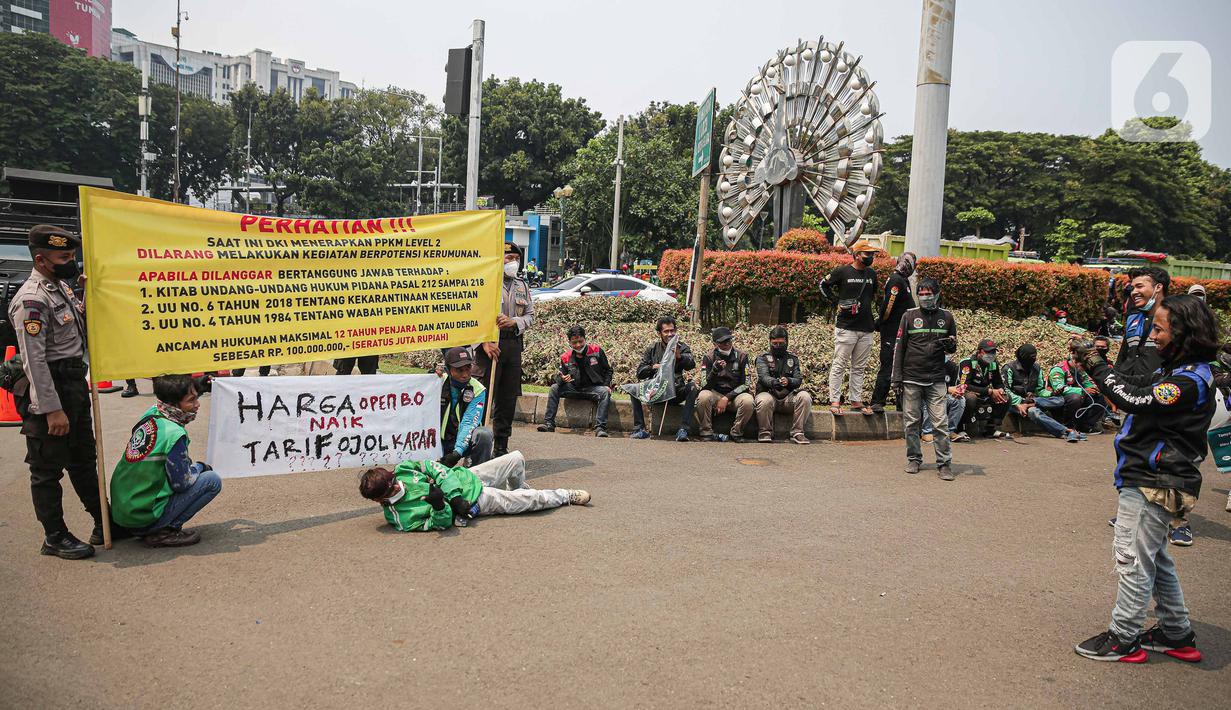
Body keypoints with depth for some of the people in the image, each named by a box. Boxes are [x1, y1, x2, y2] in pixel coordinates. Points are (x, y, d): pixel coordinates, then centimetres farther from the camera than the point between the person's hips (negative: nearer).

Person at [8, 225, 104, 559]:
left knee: (84, 460, 18)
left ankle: (104, 524, 29)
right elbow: (34, 360, -22)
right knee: (48, 469, 3)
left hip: (75, 384, 10)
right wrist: (52, 410, -24)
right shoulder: (31, 300, -18)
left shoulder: (61, 286, 10)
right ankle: (55, 538, 13)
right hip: (49, 392, -10)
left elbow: (79, 328, 24)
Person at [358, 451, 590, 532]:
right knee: (533, 499, -3)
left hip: (464, 478, 5)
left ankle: (519, 492, 43)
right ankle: (567, 497, 27)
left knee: (516, 459, 12)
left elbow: (434, 468, -6)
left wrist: (453, 495, -19)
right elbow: (442, 524, -21)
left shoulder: (403, 469, -12)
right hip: (474, 502, -5)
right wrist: (439, 506, -43)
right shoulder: (401, 518, -24)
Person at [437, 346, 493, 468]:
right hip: (442, 441, 1)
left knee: (484, 434, -32)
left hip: (464, 440, 0)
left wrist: (458, 452, -32)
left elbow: (469, 423, -20)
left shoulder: (478, 390, -10)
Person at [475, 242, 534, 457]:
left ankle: (501, 448, 19)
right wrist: (485, 342, -18)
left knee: (508, 400, 10)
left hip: (514, 345, 6)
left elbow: (530, 316, 14)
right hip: (490, 345, -6)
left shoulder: (522, 286, 15)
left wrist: (514, 321, -7)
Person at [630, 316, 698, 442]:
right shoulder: (651, 350, 9)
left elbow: (692, 365, -15)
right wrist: (653, 367, -16)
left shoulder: (682, 347, 5)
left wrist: (679, 356, -36)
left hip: (676, 391, -1)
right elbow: (639, 372, 3)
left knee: (692, 388, -30)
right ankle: (640, 429, -25)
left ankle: (683, 429, -34)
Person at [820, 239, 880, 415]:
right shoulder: (842, 272, -5)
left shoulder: (872, 274, 12)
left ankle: (856, 401, 18)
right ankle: (834, 401, 1)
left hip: (866, 329, 6)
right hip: (846, 327, -6)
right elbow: (824, 285, 5)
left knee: (859, 368, 11)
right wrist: (837, 301, -4)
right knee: (839, 366, -3)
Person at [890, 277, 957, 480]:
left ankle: (944, 463, 2)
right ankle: (914, 459, 19)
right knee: (911, 422, 6)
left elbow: (953, 347, 17)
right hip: (911, 379, 0)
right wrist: (897, 377, -1)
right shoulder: (909, 316, 3)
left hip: (936, 379, 0)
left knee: (940, 423, -5)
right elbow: (899, 347, 4)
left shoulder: (946, 317, 7)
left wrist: (950, 345, -9)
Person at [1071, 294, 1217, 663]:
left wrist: (1096, 364, -17)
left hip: (1153, 484, -10)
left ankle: (1123, 639, 9)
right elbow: (1136, 386, 12)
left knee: (1134, 560, -1)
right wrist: (1093, 362, -1)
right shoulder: (1179, 370, 10)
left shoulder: (1190, 380, -21)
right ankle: (1177, 635, 31)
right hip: (1152, 479, 10)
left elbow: (1133, 399, -26)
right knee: (1154, 558, 20)